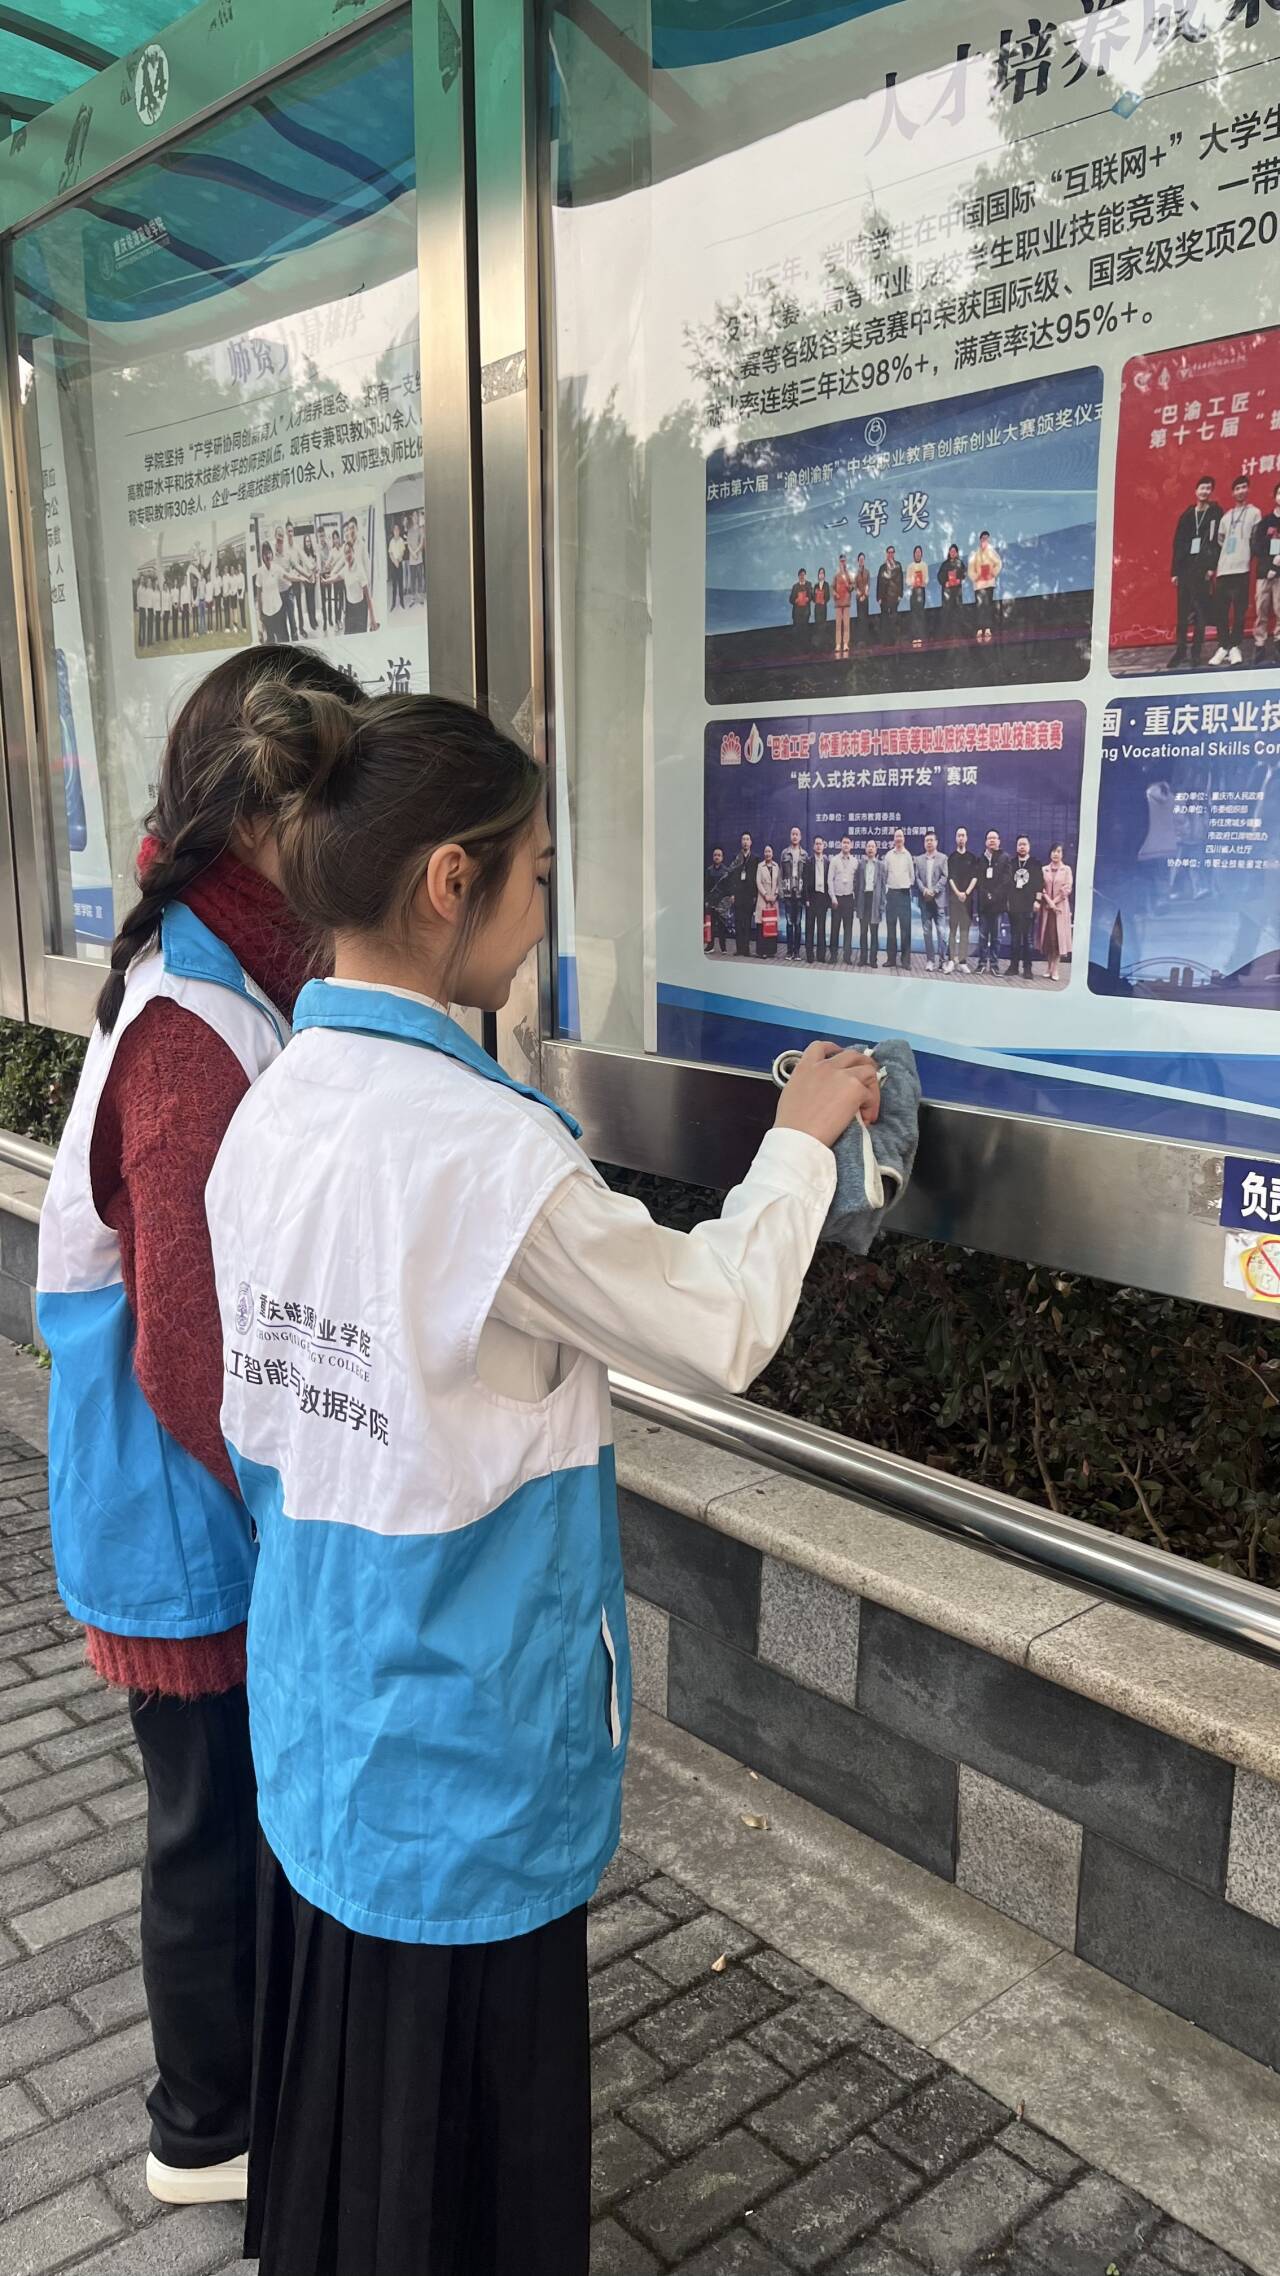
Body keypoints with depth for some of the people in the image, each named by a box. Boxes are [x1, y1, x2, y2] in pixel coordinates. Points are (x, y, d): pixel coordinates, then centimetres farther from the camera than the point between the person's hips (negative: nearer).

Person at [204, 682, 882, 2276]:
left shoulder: (271, 1111, -4)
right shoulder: (487, 1146, -28)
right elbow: (720, 1332, -14)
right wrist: (799, 1139, 0)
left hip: (319, 1718, 7)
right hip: (464, 1741, -7)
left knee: (339, 2062, 27)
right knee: (465, 2126, 16)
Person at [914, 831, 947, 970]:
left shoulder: (943, 858, 4)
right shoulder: (919, 859, 13)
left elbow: (944, 877, -4)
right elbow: (917, 878, 6)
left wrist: (934, 891, -14)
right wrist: (924, 890, -11)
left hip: (939, 900, -3)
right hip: (925, 900, 3)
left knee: (941, 931, -7)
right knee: (927, 931, 4)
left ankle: (940, 959, -1)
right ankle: (930, 960, 7)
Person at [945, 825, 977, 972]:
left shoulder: (972, 858, 10)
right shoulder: (951, 857, 8)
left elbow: (975, 877, 3)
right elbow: (950, 877, 0)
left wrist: (967, 892, -10)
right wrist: (957, 893, -12)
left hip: (967, 897, 1)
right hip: (953, 896, -1)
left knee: (965, 930, 0)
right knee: (952, 929, -4)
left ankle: (962, 961, -1)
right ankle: (951, 960, -5)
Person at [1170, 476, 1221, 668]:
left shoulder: (1216, 513, 3)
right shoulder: (1187, 515, 13)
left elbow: (1218, 541, -3)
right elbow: (1177, 544, 11)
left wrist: (1212, 567, -12)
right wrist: (1175, 570, 6)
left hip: (1203, 569, -3)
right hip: (1185, 567, 3)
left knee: (1200, 610, -3)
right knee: (1182, 611, 3)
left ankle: (1196, 651, 1)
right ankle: (1180, 650, 9)